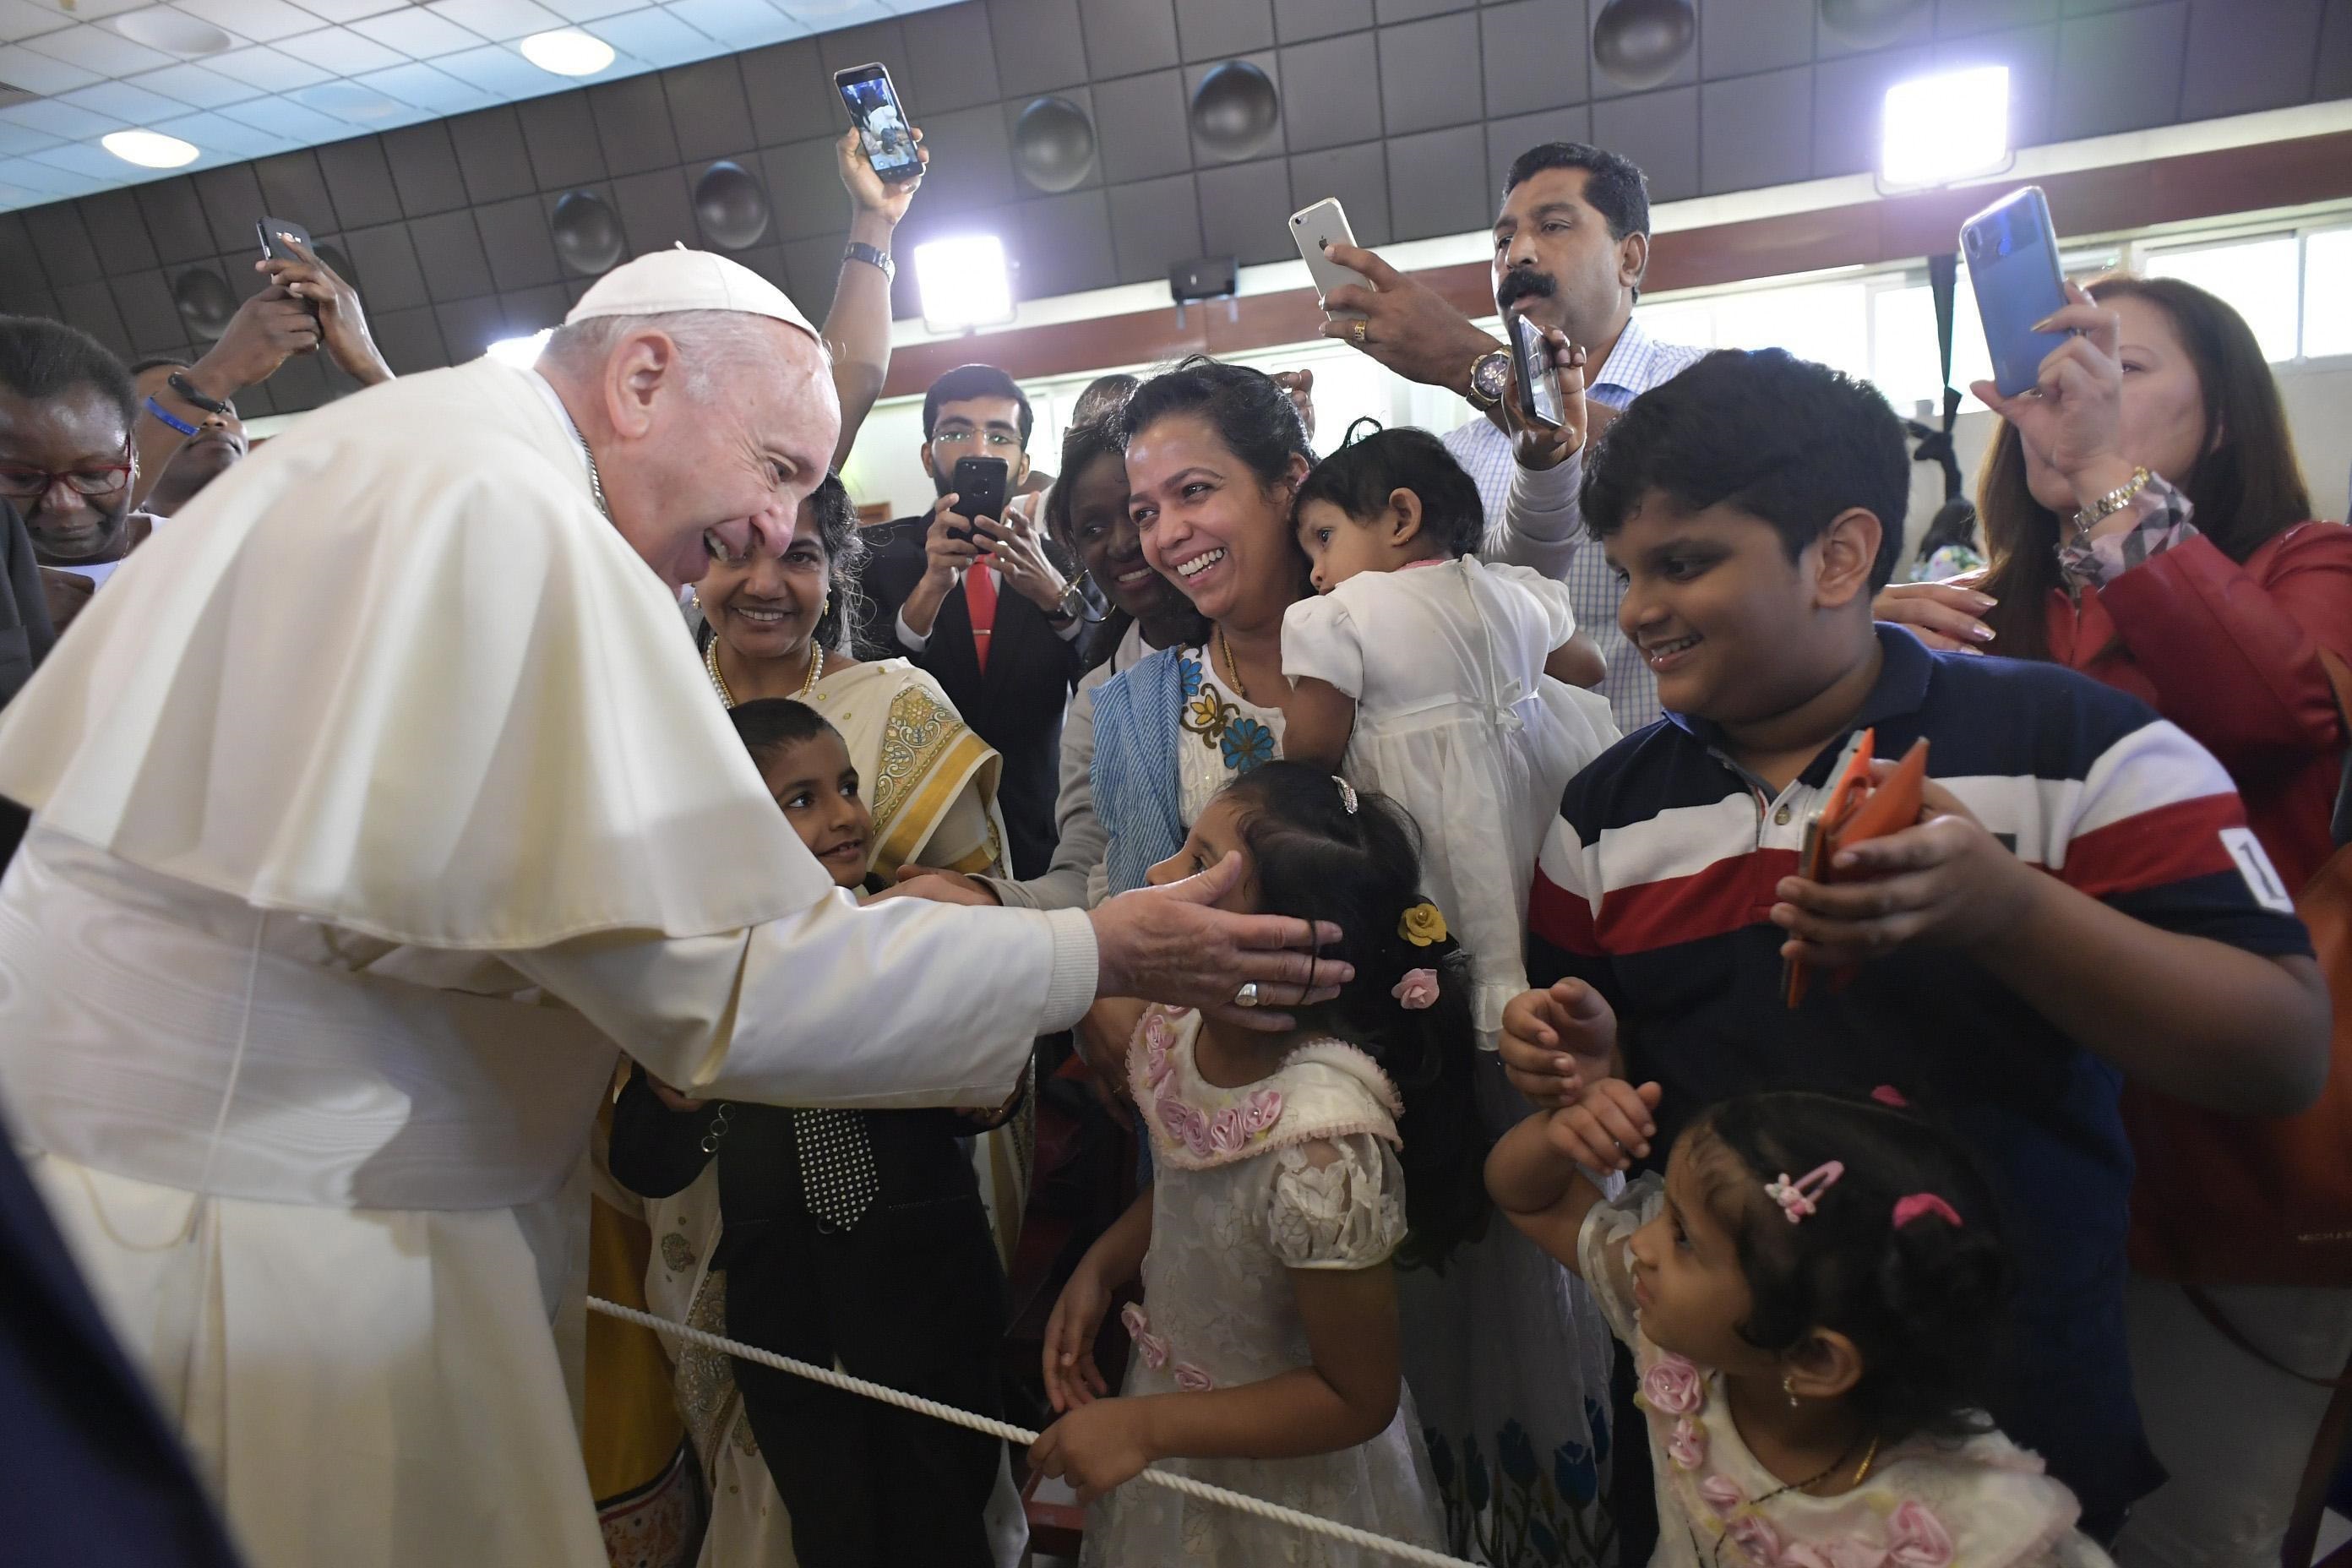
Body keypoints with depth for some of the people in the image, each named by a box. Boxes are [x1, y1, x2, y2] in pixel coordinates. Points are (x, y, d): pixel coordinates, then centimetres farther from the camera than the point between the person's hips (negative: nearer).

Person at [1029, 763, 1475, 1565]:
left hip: (1277, 1479, -6)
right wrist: (1098, 1267, -7)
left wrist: (1145, 1425, -19)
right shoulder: (1177, 1026, -15)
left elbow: (1357, 1400, -21)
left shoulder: (1319, 1145, -36)